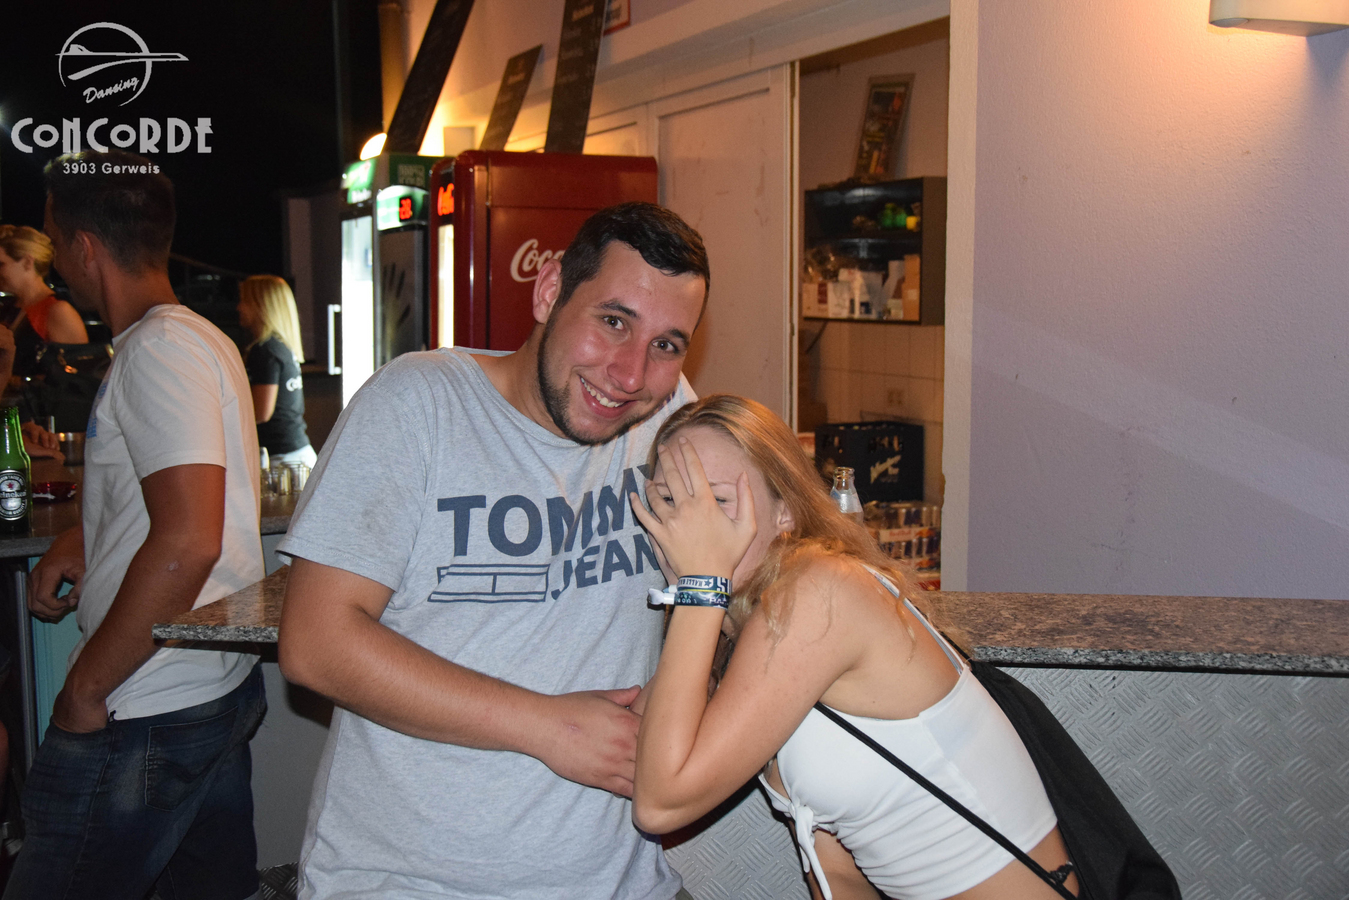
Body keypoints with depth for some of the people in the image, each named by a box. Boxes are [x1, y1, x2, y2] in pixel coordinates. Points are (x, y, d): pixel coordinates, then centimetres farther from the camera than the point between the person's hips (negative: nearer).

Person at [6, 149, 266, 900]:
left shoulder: (160, 351, -17)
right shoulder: (202, 339, 15)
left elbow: (188, 543, -27)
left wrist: (85, 687, -18)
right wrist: (85, 540, 17)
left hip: (147, 718, -10)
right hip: (223, 688, 10)